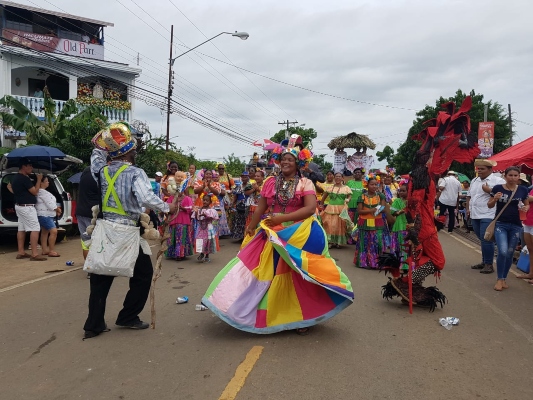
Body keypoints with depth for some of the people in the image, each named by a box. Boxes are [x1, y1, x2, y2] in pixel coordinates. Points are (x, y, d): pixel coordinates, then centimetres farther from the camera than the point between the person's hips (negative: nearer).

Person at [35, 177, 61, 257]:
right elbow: (50, 204, -20)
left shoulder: (43, 191, 14)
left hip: (46, 215, 12)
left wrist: (56, 209, 7)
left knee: (45, 232, 16)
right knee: (54, 231, -16)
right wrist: (58, 209, -4)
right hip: (44, 215, -12)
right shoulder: (42, 192, -18)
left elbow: (48, 203, 18)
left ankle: (44, 250, 23)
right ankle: (51, 251, -14)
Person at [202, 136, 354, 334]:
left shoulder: (306, 184, -2)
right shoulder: (270, 182, 7)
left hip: (298, 236, -3)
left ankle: (301, 317, 18)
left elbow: (310, 209, -14)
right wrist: (250, 229, -2)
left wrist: (282, 218, -20)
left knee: (297, 276, 3)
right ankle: (269, 315, 21)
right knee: (270, 274, 6)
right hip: (271, 235, 3)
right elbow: (260, 208, 8)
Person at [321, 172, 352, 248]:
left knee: (339, 225, 1)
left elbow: (349, 196, -2)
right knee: (329, 225, -3)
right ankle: (330, 241, 3)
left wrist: (348, 200, -23)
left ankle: (338, 242, 11)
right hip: (331, 209, 2)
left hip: (341, 209, -1)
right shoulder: (330, 187, 10)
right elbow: (324, 195, 14)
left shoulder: (346, 188, 4)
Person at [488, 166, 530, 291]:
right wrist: (495, 199, -18)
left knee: (510, 254, 10)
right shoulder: (497, 188, -6)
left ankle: (504, 278, 27)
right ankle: (499, 279, 2)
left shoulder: (523, 190, 0)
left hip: (516, 226, 3)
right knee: (503, 252, -16)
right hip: (500, 224, -3)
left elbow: (527, 205, 14)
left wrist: (526, 208, -9)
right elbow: (489, 205, 2)